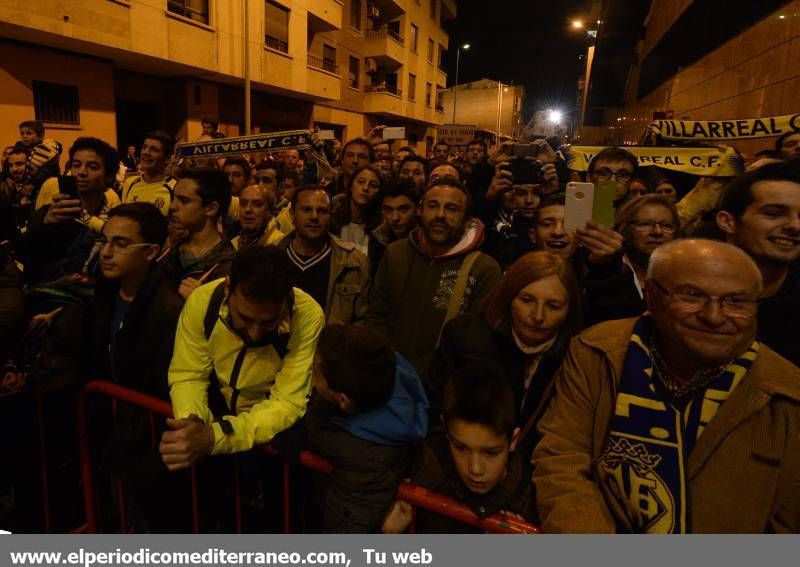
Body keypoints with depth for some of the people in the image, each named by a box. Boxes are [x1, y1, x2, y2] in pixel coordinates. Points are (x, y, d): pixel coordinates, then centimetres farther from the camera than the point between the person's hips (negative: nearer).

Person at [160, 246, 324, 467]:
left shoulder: (307, 316, -28)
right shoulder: (201, 301, -21)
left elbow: (287, 404, -24)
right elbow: (187, 376, -9)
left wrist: (214, 437, -37)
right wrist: (191, 420, -30)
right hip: (219, 409, 2)